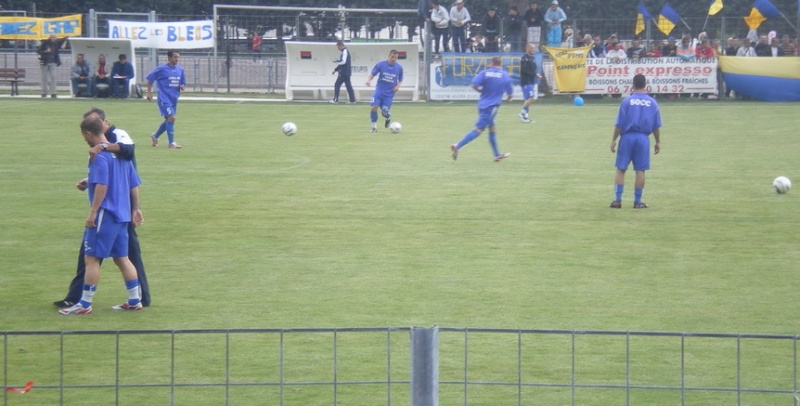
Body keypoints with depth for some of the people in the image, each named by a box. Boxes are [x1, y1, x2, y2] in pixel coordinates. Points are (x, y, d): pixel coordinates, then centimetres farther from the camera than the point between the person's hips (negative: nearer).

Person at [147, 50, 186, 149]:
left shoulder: (180, 69, 8)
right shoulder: (161, 69, -9)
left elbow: (183, 83, 17)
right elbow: (150, 79, 0)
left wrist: (182, 86, -6)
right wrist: (149, 93, -4)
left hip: (174, 99, 7)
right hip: (164, 98, -7)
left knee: (168, 120, 14)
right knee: (171, 118, -16)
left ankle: (155, 136, 36)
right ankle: (171, 143, -11)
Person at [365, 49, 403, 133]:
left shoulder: (399, 68, -1)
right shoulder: (380, 64, -6)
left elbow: (400, 79, 13)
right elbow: (372, 74, -4)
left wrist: (398, 86, -6)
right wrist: (368, 80, -24)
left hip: (389, 94, 0)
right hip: (379, 91, 0)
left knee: (384, 113, -5)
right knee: (373, 107, -17)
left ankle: (388, 117, 34)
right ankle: (374, 127, 2)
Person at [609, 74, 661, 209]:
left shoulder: (626, 101, -4)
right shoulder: (652, 102, 2)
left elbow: (619, 124, -4)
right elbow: (656, 126, 6)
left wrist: (614, 140, 3)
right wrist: (658, 142, 15)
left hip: (627, 137, -1)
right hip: (643, 138, 1)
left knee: (620, 169, 5)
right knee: (640, 170, 5)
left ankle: (618, 199, 2)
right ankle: (637, 202, 7)